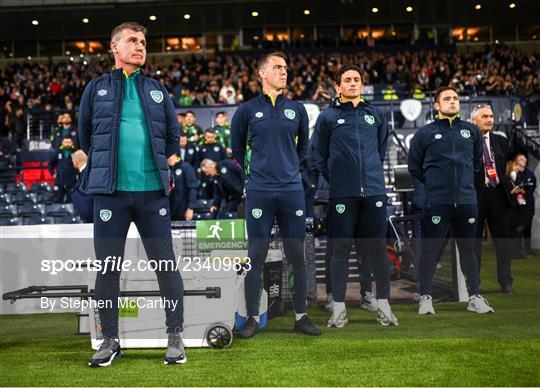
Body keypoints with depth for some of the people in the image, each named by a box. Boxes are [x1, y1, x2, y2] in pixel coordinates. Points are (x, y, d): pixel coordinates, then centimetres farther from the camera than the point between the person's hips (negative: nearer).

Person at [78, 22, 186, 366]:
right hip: (110, 192, 0)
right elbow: (85, 136, 16)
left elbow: (174, 135, 21)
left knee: (166, 264, 0)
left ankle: (175, 335, 10)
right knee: (107, 267, 3)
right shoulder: (97, 88, 10)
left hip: (152, 191, 1)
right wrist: (105, 165, 12)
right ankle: (111, 338, 14)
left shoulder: (157, 90, 13)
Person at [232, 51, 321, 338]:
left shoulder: (297, 109, 11)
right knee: (256, 256, -1)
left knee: (297, 255, 5)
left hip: (292, 191, 2)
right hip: (259, 192, -2)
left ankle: (301, 316, 14)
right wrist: (242, 182, 12)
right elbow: (236, 148, 14)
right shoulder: (247, 110, 5)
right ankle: (252, 318, 7)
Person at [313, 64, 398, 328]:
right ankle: (339, 308, 8)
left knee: (378, 248, 3)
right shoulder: (327, 117, 5)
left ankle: (383, 305, 12)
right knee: (341, 249, 1)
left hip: (374, 190, 2)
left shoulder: (376, 115, 13)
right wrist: (335, 180, 6)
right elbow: (319, 157, 8)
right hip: (342, 194, -2)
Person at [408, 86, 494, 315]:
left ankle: (474, 297, 17)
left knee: (468, 249, 10)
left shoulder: (471, 131, 11)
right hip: (436, 202, -3)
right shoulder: (425, 133, 2)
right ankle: (425, 297, 5)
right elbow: (414, 167, 10)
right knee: (430, 249, -2)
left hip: (467, 200, 3)